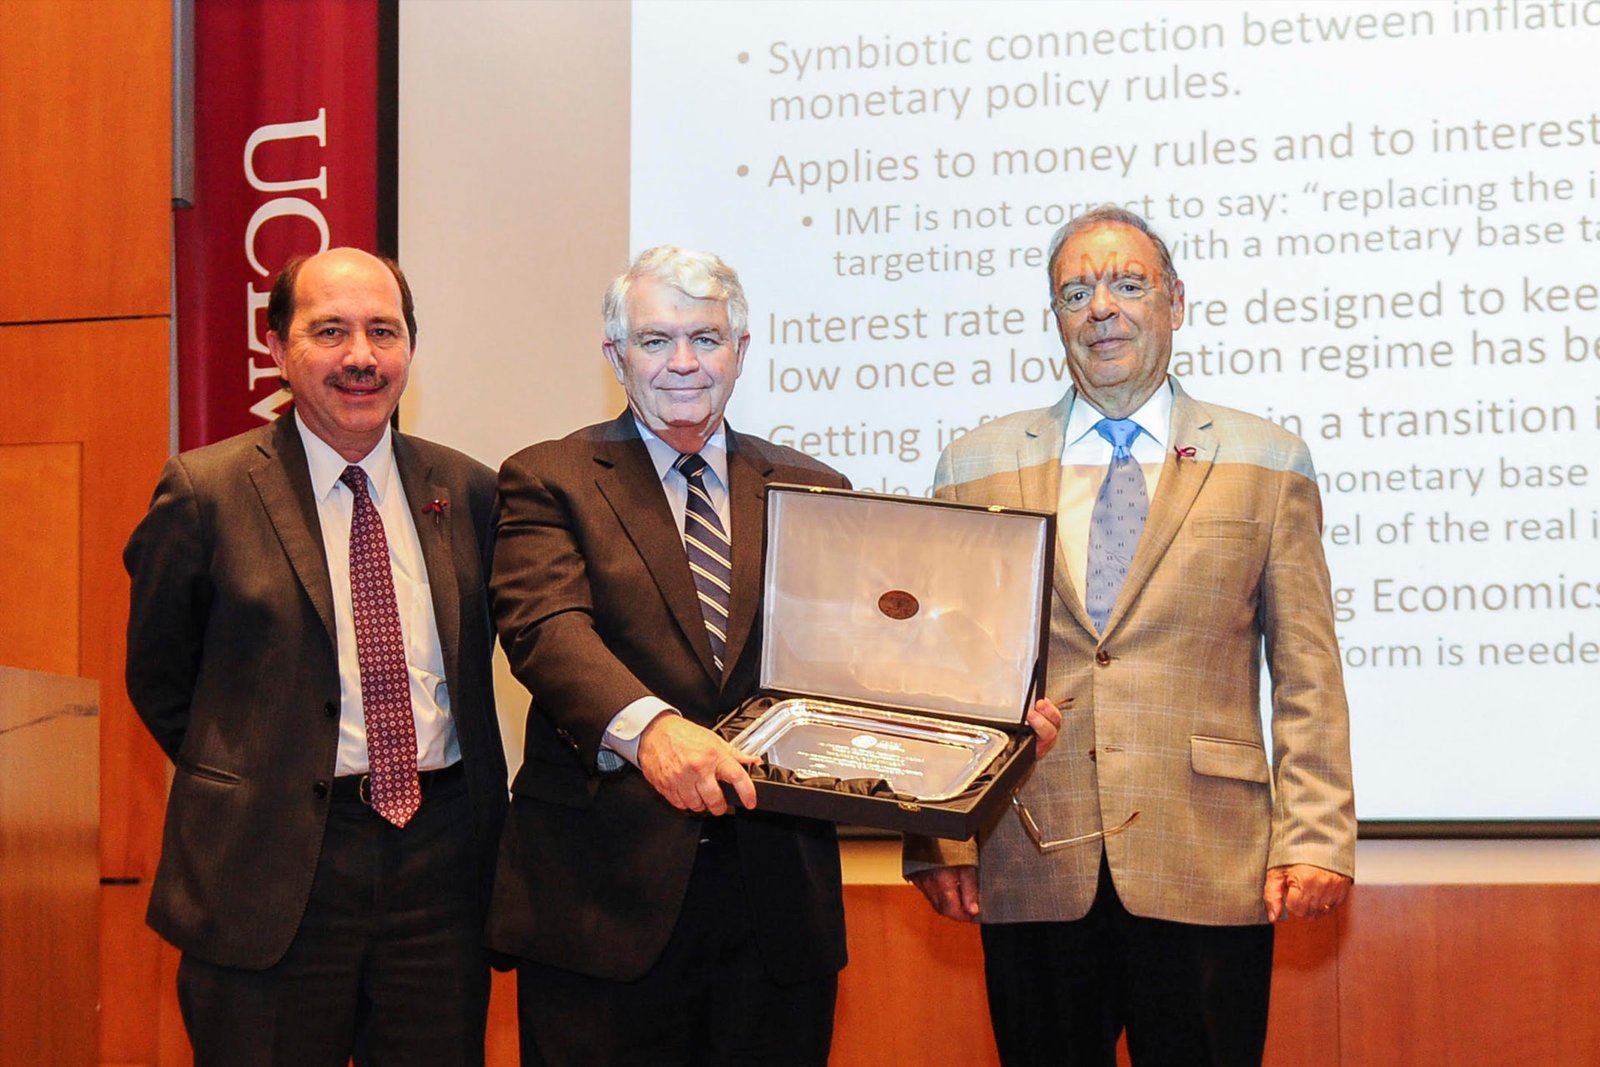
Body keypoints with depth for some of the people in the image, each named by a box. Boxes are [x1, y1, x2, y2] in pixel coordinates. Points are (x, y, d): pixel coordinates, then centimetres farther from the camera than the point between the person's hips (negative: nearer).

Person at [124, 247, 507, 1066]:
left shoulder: (467, 490, 7)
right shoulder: (205, 492, -4)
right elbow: (157, 679, 5)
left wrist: (431, 784, 10)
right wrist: (240, 788, 6)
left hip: (442, 854, 3)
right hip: (271, 867, -3)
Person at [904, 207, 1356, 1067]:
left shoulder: (1267, 464, 8)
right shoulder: (976, 468, 10)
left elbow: (1307, 673, 4)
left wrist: (1316, 839, -5)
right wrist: (937, 839, 2)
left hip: (1205, 874, -1)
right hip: (1031, 870, 1)